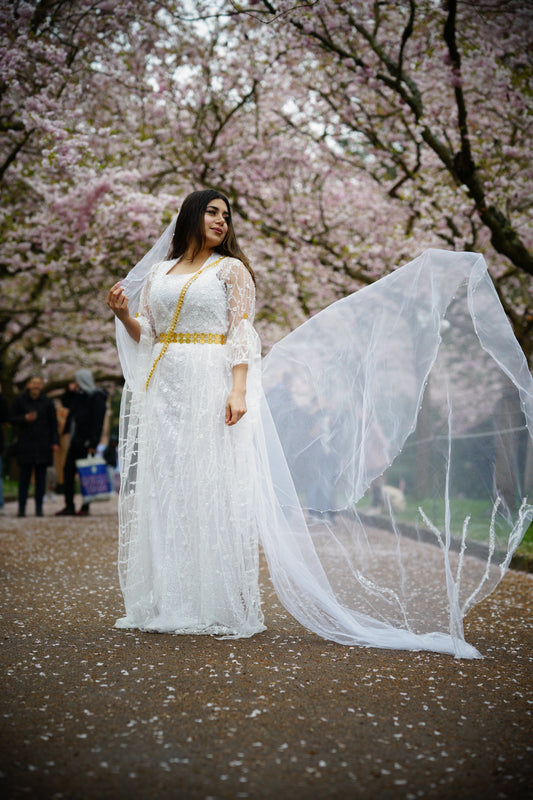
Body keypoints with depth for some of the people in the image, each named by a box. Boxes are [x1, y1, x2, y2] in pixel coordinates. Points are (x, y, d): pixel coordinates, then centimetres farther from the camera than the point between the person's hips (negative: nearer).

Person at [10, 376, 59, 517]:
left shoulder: (47, 402, 5)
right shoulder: (20, 401, 3)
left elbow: (53, 424, 7)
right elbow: (13, 419, 5)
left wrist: (54, 442, -1)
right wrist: (25, 418, -14)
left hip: (43, 445, 1)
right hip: (25, 443, -1)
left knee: (41, 476, 3)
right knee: (24, 475, -2)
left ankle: (39, 507, 8)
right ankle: (22, 507, 2)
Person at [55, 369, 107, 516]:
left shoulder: (97, 397, -10)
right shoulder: (79, 395, 15)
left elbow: (98, 422, -16)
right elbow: (65, 403, 32)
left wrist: (93, 443, -22)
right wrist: (69, 391, 12)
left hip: (86, 442, -8)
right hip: (75, 441, 8)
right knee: (68, 471, 6)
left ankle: (85, 507, 4)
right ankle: (69, 506, 11)